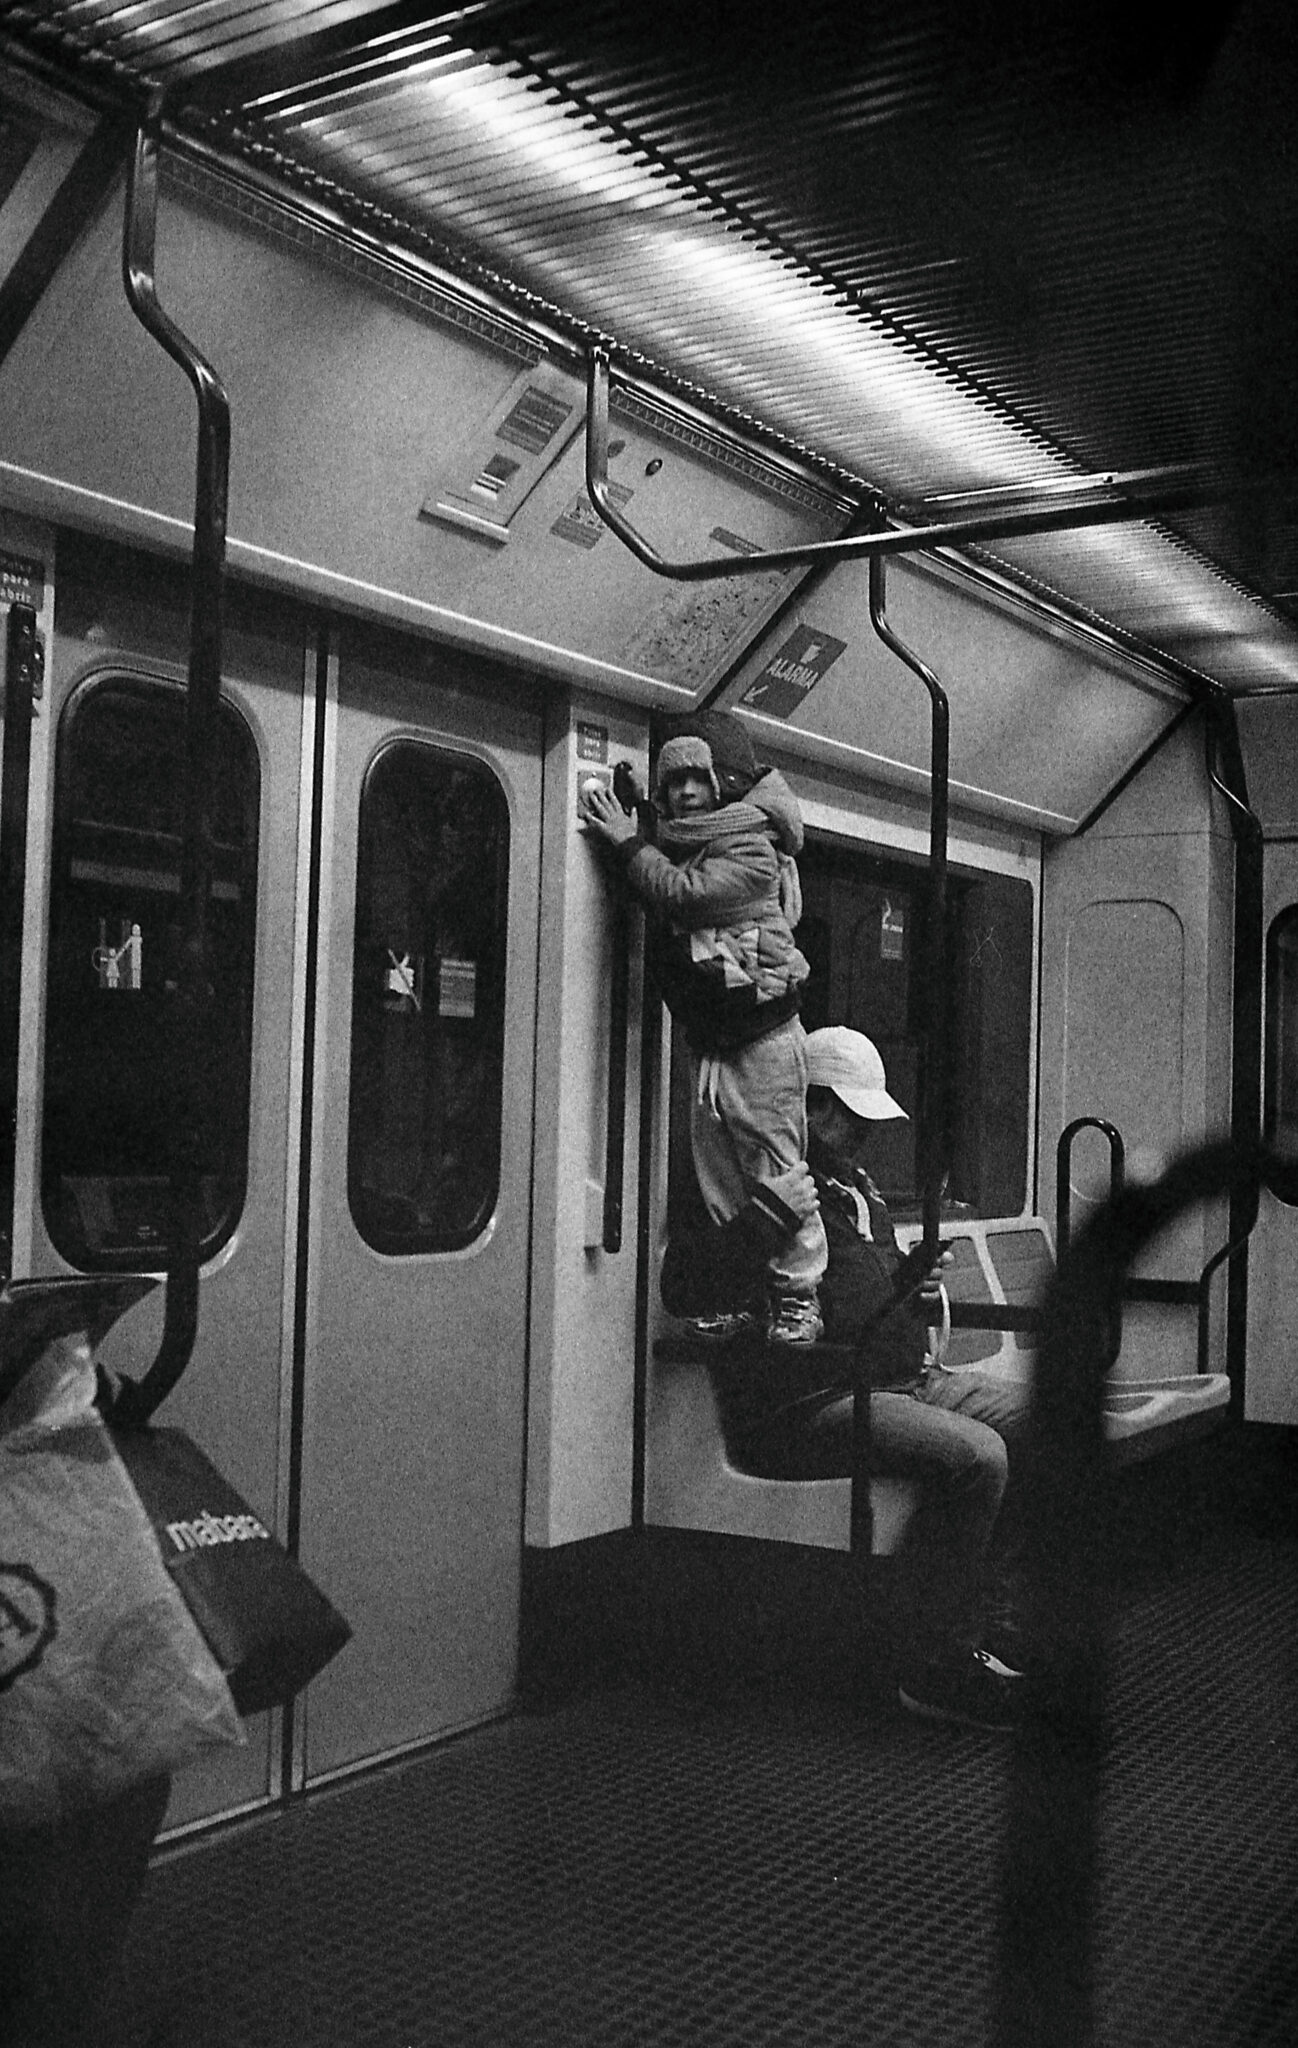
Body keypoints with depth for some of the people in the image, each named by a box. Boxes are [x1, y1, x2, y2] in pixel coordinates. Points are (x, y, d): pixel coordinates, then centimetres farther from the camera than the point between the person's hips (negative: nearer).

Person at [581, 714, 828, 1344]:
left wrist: (628, 841, -14)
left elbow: (684, 895, -23)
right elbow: (653, 905, 7)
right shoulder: (676, 847, 14)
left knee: (778, 1178, -3)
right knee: (719, 1184, 10)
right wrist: (626, 835, 4)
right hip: (706, 1043, 8)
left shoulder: (751, 849, -11)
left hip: (762, 1038, -8)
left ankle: (797, 1299, 7)